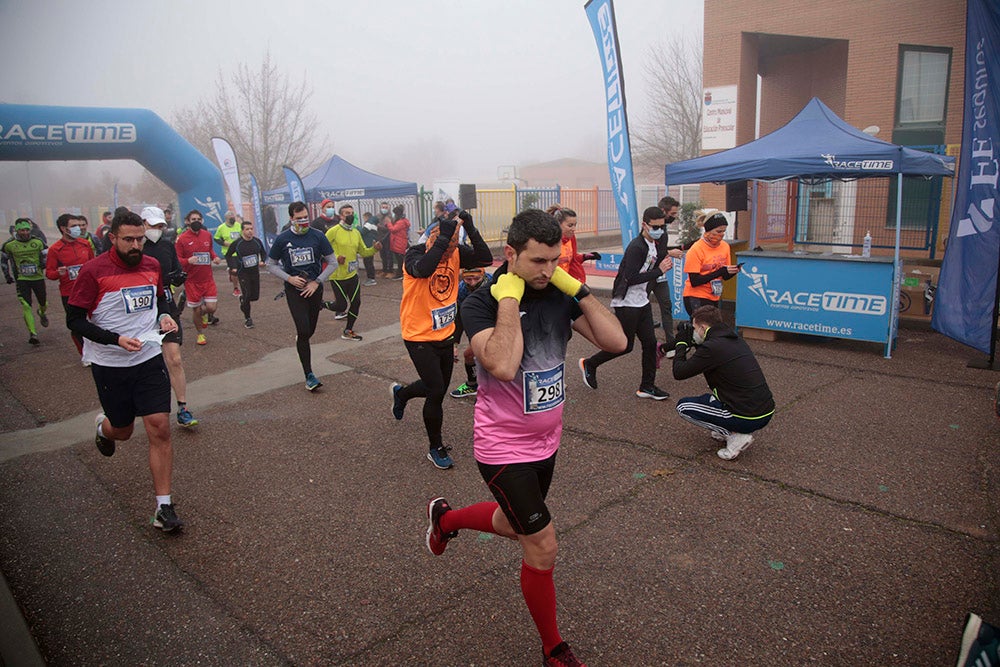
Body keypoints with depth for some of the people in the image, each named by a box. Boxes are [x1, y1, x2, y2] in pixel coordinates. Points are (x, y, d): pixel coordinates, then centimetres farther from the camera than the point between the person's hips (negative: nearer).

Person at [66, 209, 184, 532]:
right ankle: (103, 427, 54)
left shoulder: (152, 265, 3)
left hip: (149, 359, 3)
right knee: (122, 430, 13)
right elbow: (74, 319, -10)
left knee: (159, 428, -6)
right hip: (109, 365, -2)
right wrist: (116, 339, -23)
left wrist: (165, 315, 0)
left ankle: (163, 507, 2)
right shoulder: (93, 271, -12)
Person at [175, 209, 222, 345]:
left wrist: (215, 257, 2)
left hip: (208, 279, 3)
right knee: (196, 309, 8)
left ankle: (203, 314, 32)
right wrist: (188, 261, -25)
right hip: (192, 281, -2)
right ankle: (200, 334, 31)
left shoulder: (207, 235, 4)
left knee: (211, 307, -6)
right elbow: (177, 259, -5)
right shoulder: (182, 239, -9)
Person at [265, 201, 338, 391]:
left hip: (314, 288, 2)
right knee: (304, 331, -12)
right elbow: (271, 264, 5)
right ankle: (309, 376, -5)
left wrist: (317, 282, -7)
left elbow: (333, 262, 1)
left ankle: (300, 341, 52)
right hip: (294, 290, -2)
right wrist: (289, 278, -10)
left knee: (309, 331, 13)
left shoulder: (317, 236, -5)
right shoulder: (282, 239, -5)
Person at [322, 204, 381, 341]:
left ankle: (348, 331, 22)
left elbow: (363, 252, 15)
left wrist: (374, 249, -3)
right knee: (342, 306, -3)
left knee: (356, 303, 6)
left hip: (352, 275, 6)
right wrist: (335, 257, -22)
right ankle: (322, 304, 28)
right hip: (338, 276, -6)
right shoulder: (334, 231, -11)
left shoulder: (356, 233, 10)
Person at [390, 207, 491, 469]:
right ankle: (435, 448, 18)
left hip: (445, 334, 6)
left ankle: (401, 392, 52)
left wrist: (470, 228, -28)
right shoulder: (416, 253, -19)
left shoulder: (456, 252, -6)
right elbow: (423, 270, -44)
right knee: (436, 392, -5)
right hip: (420, 337, -6)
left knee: (439, 388, 20)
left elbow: (485, 259, -23)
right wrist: (443, 236, -40)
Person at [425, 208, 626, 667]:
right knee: (543, 547, -2)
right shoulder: (480, 304, -20)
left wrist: (577, 288, -16)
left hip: (545, 442, 7)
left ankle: (445, 517, 57)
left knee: (514, 526, 26)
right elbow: (503, 366, -37)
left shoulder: (560, 296, -4)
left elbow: (615, 341, -11)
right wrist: (509, 298, -30)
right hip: (504, 447, -7)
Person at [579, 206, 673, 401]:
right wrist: (659, 270, -21)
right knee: (625, 345, 0)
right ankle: (589, 364, 20)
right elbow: (631, 279, -26)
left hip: (642, 301, 9)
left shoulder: (654, 246, 9)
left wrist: (665, 261, -4)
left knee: (650, 342, 7)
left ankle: (647, 386, 18)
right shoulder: (636, 247, -20)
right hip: (626, 303, -9)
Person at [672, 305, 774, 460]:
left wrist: (682, 343, 6)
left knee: (683, 406, 5)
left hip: (747, 418, -9)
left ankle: (735, 437, -3)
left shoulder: (711, 347, -15)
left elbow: (679, 373, -7)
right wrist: (695, 344, 21)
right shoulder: (737, 341, 11)